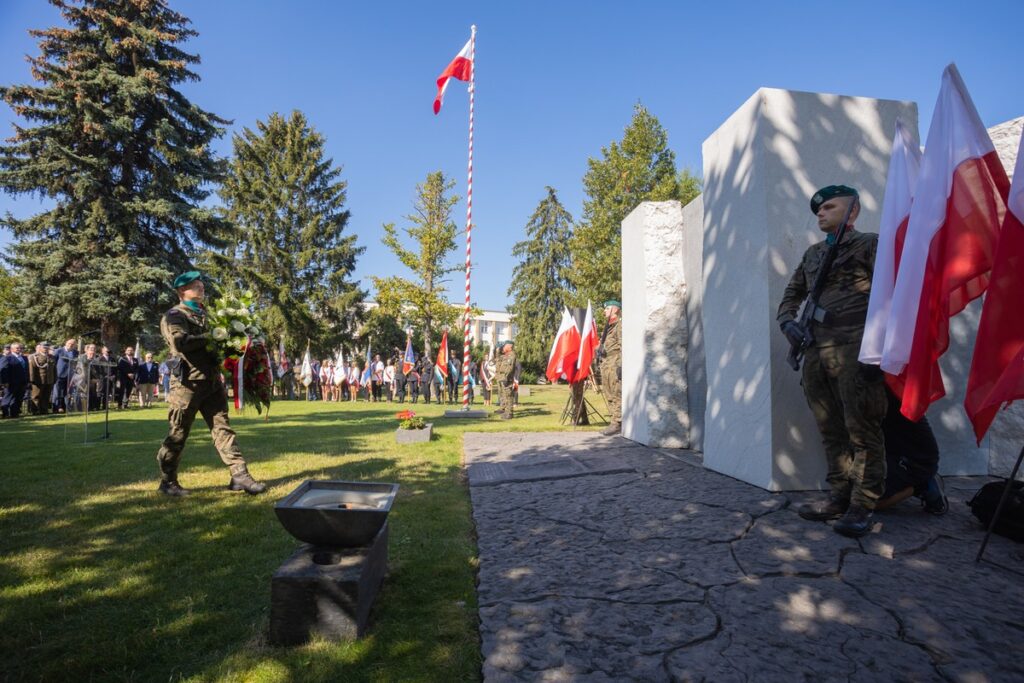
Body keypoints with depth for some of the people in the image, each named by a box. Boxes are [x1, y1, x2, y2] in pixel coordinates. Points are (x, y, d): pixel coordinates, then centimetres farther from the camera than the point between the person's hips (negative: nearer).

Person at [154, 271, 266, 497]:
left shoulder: (206, 315, 19)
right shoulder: (174, 316, -3)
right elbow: (180, 342, -22)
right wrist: (210, 337, -19)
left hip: (212, 382, 6)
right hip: (187, 383, -6)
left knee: (223, 429, 3)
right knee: (177, 435, 5)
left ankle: (239, 475, 3)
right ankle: (168, 482, 19)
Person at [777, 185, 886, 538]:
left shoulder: (870, 244, 5)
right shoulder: (812, 253, 23)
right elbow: (792, 292, 30)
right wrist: (787, 321, 9)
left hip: (853, 349, -6)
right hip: (816, 350, 6)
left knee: (861, 430, -6)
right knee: (830, 430, 8)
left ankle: (861, 507, 0)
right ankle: (839, 497, 17)